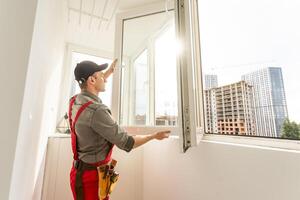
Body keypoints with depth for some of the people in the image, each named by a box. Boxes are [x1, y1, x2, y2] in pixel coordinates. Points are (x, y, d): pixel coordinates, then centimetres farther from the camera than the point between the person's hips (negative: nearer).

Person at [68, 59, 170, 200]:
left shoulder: (76, 101, -3)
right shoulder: (96, 110, -31)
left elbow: (91, 88, 21)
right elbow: (126, 143, -26)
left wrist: (109, 72, 25)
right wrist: (154, 136, -12)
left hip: (82, 169, 9)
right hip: (92, 174, -8)